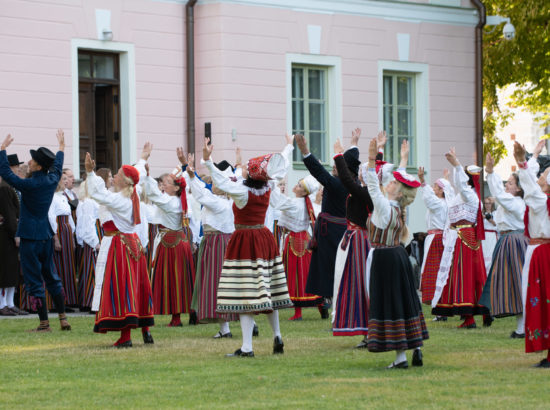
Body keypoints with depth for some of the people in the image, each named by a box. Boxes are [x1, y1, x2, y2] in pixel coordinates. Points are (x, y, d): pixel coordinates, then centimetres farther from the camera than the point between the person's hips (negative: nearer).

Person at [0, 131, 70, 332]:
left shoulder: (29, 185, -18)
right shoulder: (51, 181, 0)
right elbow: (57, 167, 23)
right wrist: (61, 146, 38)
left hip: (30, 237, -7)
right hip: (46, 235, 7)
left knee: (34, 280, -1)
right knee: (51, 276, 16)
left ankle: (44, 323, -1)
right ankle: (63, 318, 14)